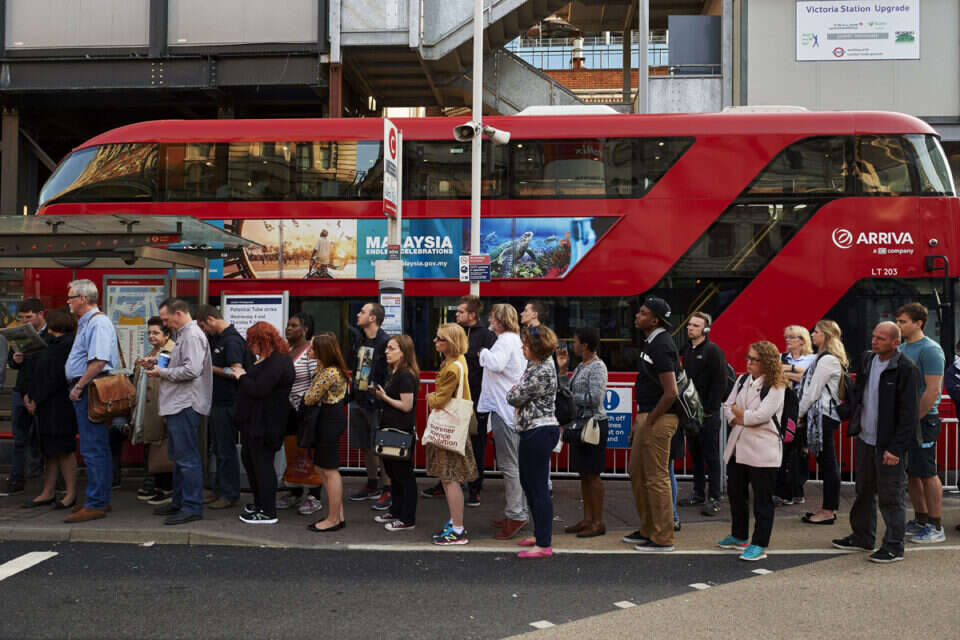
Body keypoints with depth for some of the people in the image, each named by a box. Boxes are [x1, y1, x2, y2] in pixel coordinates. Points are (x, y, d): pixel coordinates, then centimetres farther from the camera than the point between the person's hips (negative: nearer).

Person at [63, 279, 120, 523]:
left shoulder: (98, 323, -14)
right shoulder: (85, 323, 19)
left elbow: (99, 362, -23)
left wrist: (78, 387, -19)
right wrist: (77, 387, 17)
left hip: (90, 391, -11)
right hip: (85, 391, 11)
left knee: (93, 449, -8)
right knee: (97, 448, 13)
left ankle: (96, 505, -5)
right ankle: (101, 500, 20)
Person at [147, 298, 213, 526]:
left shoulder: (193, 336, -13)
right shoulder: (184, 335, 20)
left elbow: (191, 370, -24)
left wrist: (162, 372, -13)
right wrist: (157, 364, 13)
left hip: (186, 405, -11)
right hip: (177, 405, 11)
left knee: (187, 457, -7)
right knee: (179, 456, 17)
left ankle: (192, 507, -3)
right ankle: (179, 502, 26)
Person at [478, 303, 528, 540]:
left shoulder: (506, 340, -12)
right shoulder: (515, 340, 19)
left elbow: (495, 364, -28)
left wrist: (483, 350, -12)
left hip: (504, 409, -11)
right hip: (512, 409, 11)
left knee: (508, 465, -7)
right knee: (514, 463, 15)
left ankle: (515, 515, -3)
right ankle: (518, 512, 22)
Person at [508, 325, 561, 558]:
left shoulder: (543, 371, -19)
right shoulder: (536, 365, 12)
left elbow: (515, 397, -16)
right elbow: (515, 396, 21)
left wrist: (513, 392, 4)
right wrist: (518, 395, 1)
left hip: (539, 431, -11)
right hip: (533, 431, 11)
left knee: (539, 488, -5)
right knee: (528, 483, 19)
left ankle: (544, 545, 1)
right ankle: (541, 534, 30)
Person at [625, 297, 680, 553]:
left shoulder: (662, 346, -18)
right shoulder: (652, 343, 14)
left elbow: (671, 392, -24)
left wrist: (649, 421, -16)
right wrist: (639, 420, 19)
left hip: (659, 419, -11)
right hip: (647, 417, 11)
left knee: (657, 478, -3)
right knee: (637, 474, 18)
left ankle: (663, 538, 8)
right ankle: (648, 530, 29)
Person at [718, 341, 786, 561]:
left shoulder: (775, 387, -10)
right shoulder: (742, 380, 11)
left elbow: (761, 415, -18)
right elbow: (728, 407, 8)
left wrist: (739, 413, -4)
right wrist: (737, 419, -11)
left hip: (763, 450, -7)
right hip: (738, 447, 7)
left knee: (762, 498, 0)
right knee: (736, 493, 17)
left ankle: (759, 545, 8)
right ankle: (739, 536, 32)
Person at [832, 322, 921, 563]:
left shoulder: (906, 369, -16)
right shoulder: (867, 359, 6)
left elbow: (909, 414, -16)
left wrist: (896, 448, -18)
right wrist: (854, 424, 13)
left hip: (889, 444, -7)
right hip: (865, 439, 7)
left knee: (890, 496, 2)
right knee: (864, 491, 17)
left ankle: (894, 547, 13)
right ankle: (862, 537, 30)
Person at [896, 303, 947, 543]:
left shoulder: (930, 349, -13)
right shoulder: (902, 348, 13)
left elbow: (933, 390, -19)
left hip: (922, 420, -8)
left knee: (927, 474, -2)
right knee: (911, 473, 13)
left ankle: (936, 527, 6)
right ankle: (921, 521, 24)